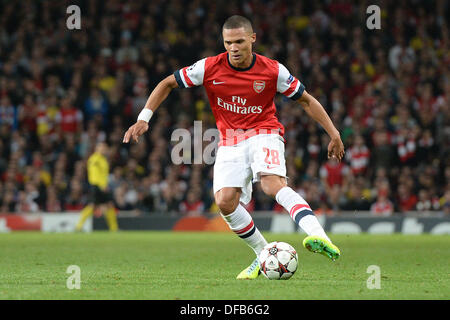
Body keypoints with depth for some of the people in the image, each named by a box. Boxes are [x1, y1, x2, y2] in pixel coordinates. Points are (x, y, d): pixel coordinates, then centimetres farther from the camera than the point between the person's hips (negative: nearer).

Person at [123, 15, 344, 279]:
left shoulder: (273, 71, -10)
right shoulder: (210, 68, -8)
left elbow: (306, 100, 3)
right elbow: (167, 84, 3)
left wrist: (334, 134, 0)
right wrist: (143, 119, -6)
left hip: (264, 133, -3)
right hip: (231, 141, 3)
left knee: (274, 184, -32)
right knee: (225, 202, -17)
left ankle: (319, 237, -50)